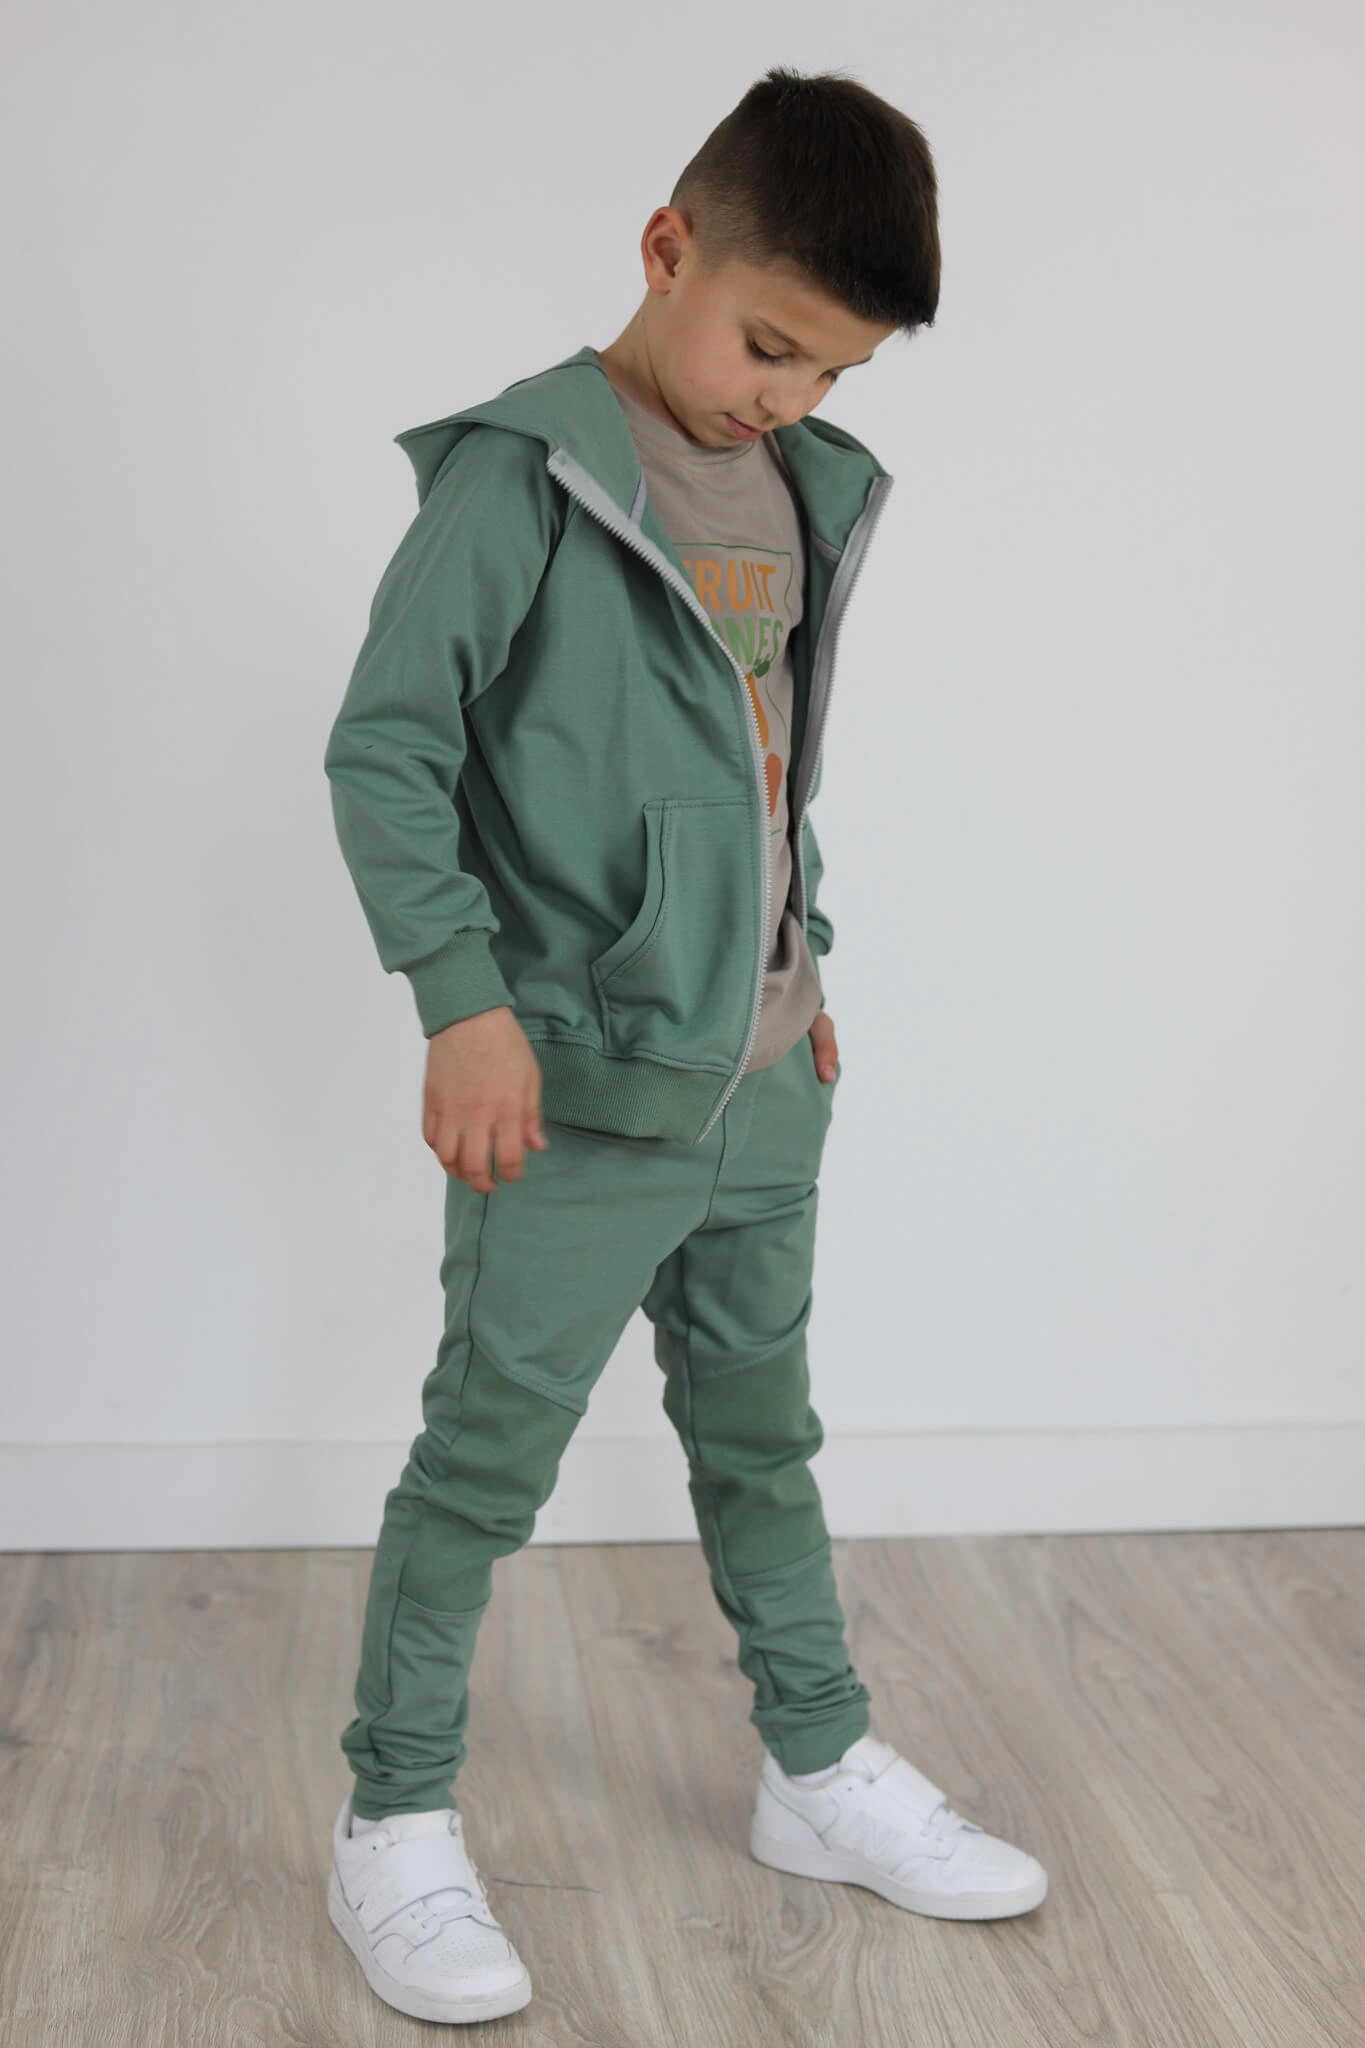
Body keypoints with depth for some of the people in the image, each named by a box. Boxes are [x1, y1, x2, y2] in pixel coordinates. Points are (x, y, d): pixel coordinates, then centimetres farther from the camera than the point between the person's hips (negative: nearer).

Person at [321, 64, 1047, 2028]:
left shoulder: (809, 491, 9)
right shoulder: (526, 473, -13)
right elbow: (383, 746, -13)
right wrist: (463, 1000, -19)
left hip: (758, 1079, 7)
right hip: (582, 1079, -7)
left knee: (762, 1426, 19)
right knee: (489, 1455, 3)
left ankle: (822, 1767, 35)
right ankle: (397, 1825, 18)